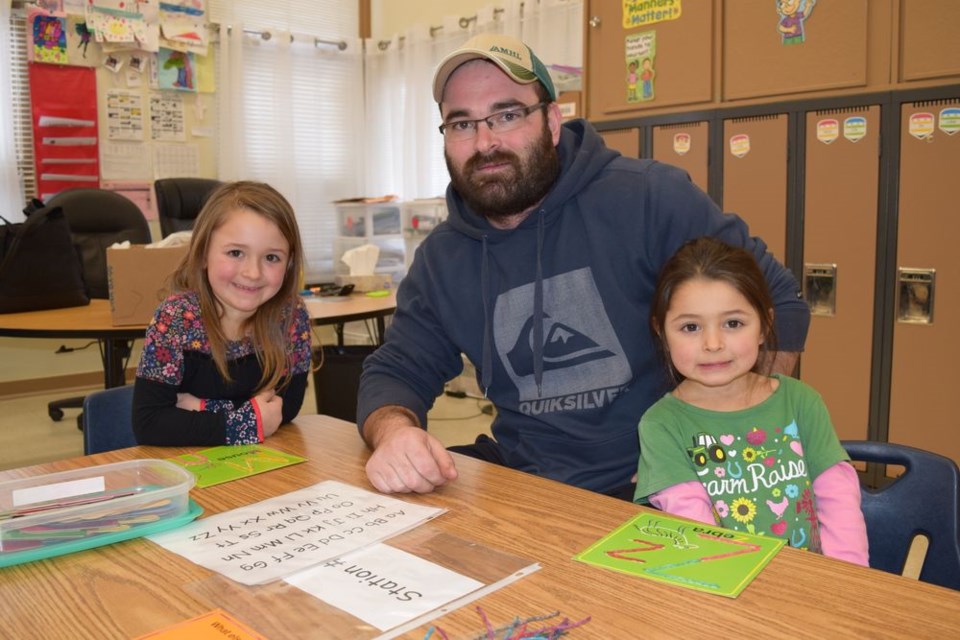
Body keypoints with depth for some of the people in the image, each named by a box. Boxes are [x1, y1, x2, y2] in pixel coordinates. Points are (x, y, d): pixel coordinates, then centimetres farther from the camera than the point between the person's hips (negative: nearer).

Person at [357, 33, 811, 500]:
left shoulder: (648, 198, -12)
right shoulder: (441, 259, 3)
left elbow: (780, 304, -6)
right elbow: (394, 373, 4)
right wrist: (393, 431, -21)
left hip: (653, 482, -2)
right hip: (519, 477, 3)